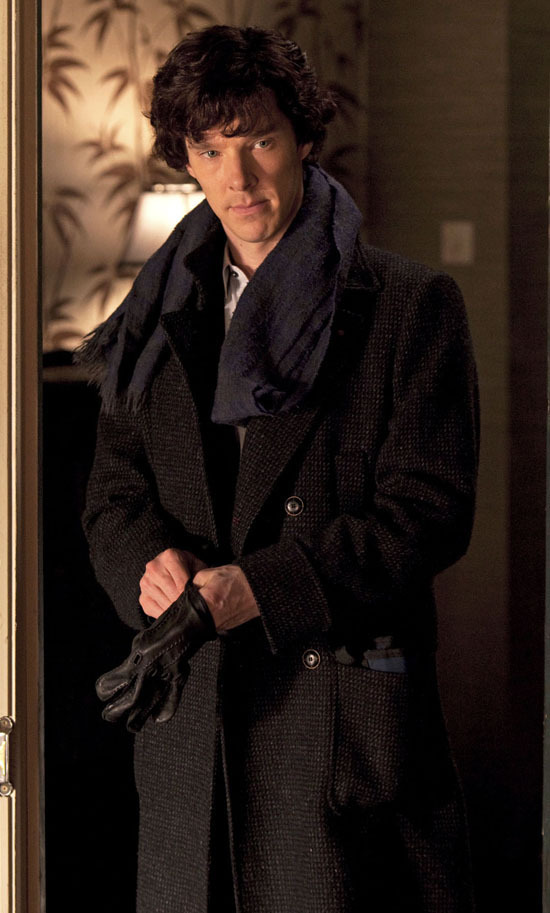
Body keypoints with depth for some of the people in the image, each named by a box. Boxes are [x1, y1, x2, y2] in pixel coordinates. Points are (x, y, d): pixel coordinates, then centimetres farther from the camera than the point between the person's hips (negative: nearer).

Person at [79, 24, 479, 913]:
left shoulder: (408, 305, -2)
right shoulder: (162, 313, 14)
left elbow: (430, 508, -8)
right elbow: (114, 494, 14)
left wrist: (258, 588, -17)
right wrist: (149, 563, -11)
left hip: (344, 700, -4)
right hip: (190, 708, 5)